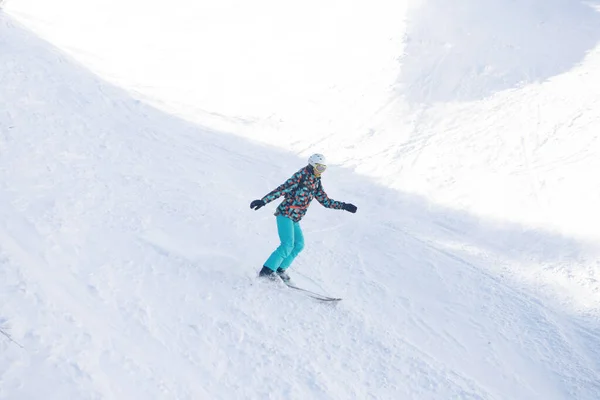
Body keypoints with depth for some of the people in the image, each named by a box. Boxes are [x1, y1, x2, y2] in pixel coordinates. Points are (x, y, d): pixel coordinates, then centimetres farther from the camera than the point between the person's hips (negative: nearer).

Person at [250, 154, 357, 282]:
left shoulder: (316, 183, 12)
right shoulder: (300, 177, -13)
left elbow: (326, 201, 17)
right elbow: (281, 190, -18)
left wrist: (344, 206, 11)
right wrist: (263, 201, -25)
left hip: (294, 219, 8)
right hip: (285, 214, -8)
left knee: (299, 245, 4)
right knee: (287, 245, -16)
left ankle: (280, 269, 14)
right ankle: (266, 270, -11)